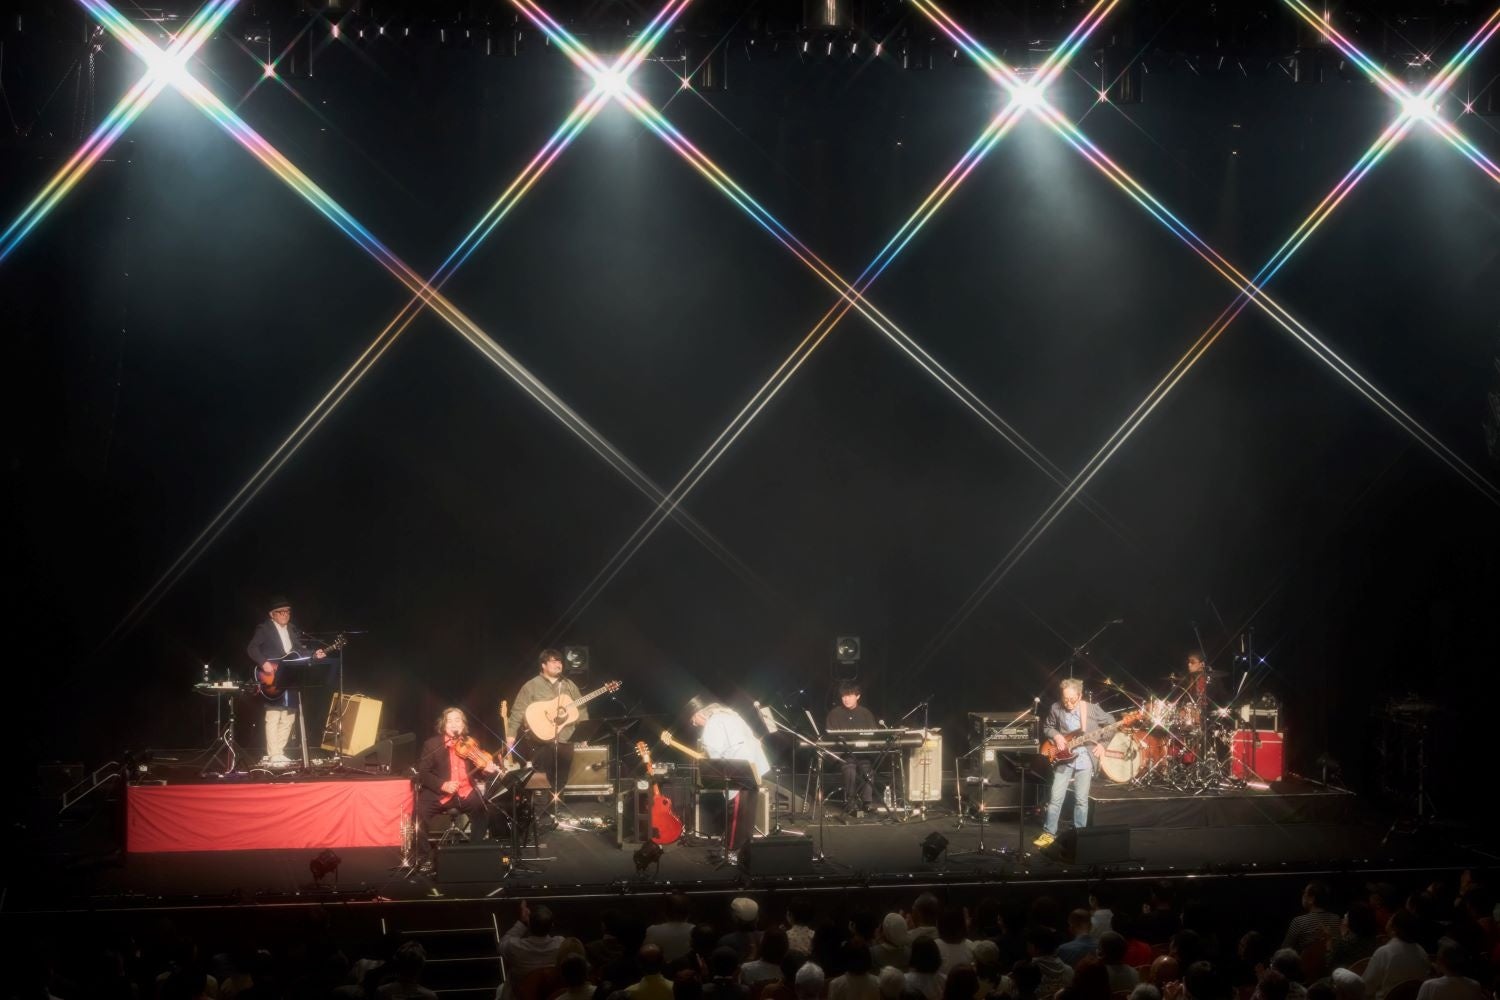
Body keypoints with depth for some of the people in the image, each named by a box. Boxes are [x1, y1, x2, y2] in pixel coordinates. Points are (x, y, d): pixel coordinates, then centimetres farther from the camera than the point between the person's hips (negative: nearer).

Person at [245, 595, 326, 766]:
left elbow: (300, 650, 15)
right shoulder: (264, 629, -6)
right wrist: (264, 663, -27)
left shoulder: (292, 629, 15)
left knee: (288, 718, 9)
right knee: (273, 718, -8)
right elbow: (251, 649, -15)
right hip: (273, 682, -7)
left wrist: (314, 654, -2)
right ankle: (273, 756, -8)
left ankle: (279, 752, 18)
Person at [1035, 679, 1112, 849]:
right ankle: (1049, 833, 9)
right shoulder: (1056, 708, -6)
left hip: (1085, 759, -1)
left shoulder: (1092, 709, -9)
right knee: (1056, 798, -2)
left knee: (1081, 800, 4)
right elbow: (1047, 727, 10)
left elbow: (1110, 723, 4)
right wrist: (1055, 736, -10)